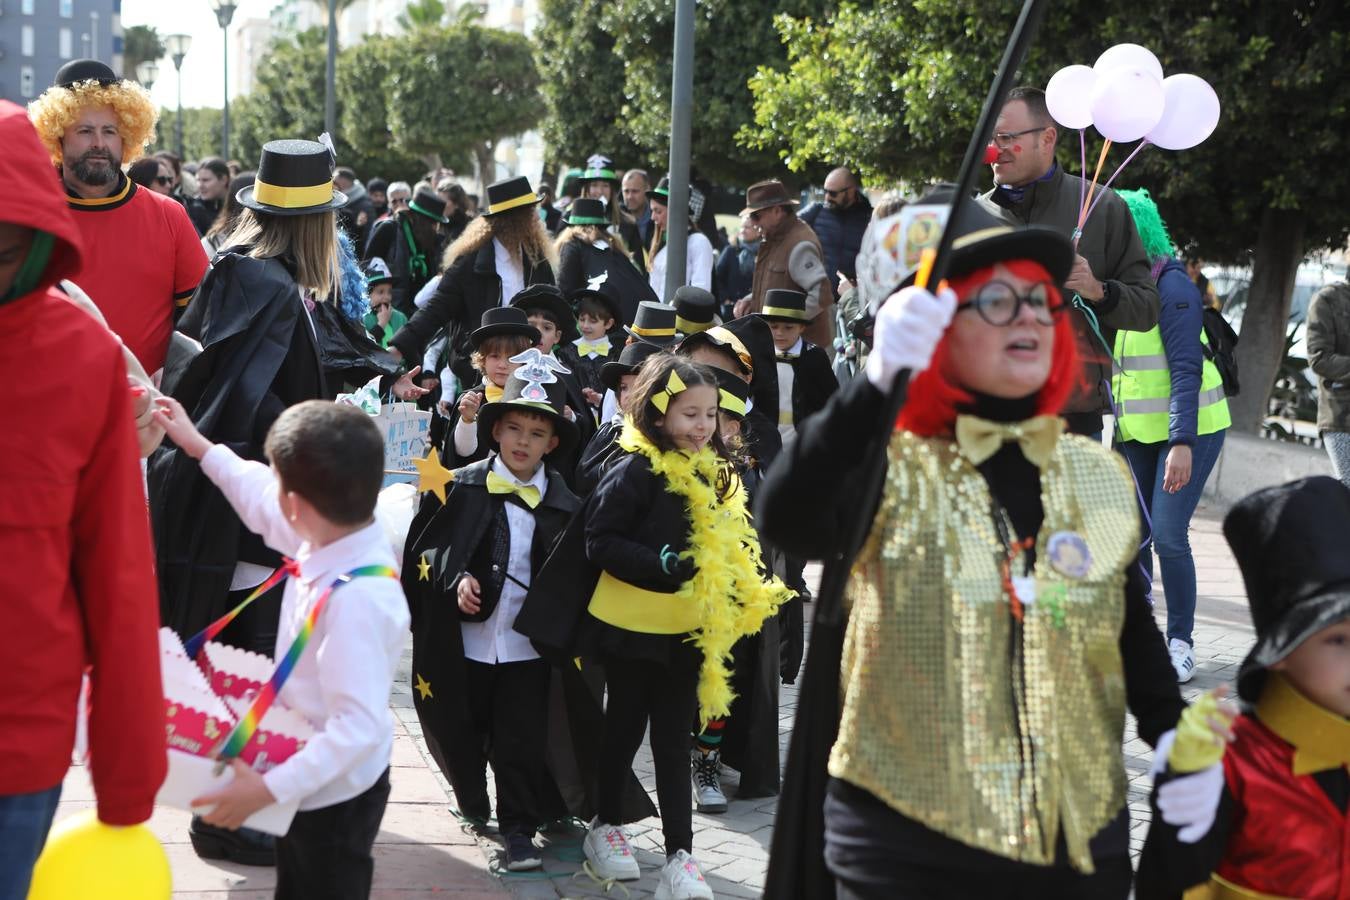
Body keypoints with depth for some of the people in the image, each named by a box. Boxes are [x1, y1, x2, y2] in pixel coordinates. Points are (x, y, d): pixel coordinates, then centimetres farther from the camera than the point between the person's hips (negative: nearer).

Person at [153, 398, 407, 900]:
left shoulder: (356, 600, -36)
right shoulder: (333, 537, -10)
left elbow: (360, 726, -35)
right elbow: (262, 499, 12)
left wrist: (269, 788, -34)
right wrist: (201, 447, 21)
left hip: (337, 796, -9)